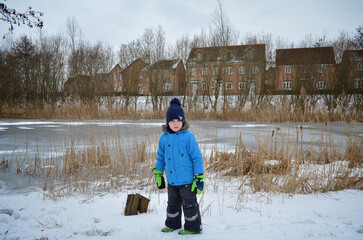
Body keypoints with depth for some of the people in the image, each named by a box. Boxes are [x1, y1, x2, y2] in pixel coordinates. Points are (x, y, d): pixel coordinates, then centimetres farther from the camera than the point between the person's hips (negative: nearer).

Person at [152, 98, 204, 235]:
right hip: (171, 181, 6)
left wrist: (199, 177, -12)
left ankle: (193, 227, 27)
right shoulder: (164, 138, 0)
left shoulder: (188, 137, -15)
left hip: (187, 180, -6)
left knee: (189, 204, 8)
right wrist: (158, 174, 14)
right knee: (173, 204, 22)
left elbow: (197, 157, -13)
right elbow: (161, 157, 13)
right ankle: (172, 224, 43)